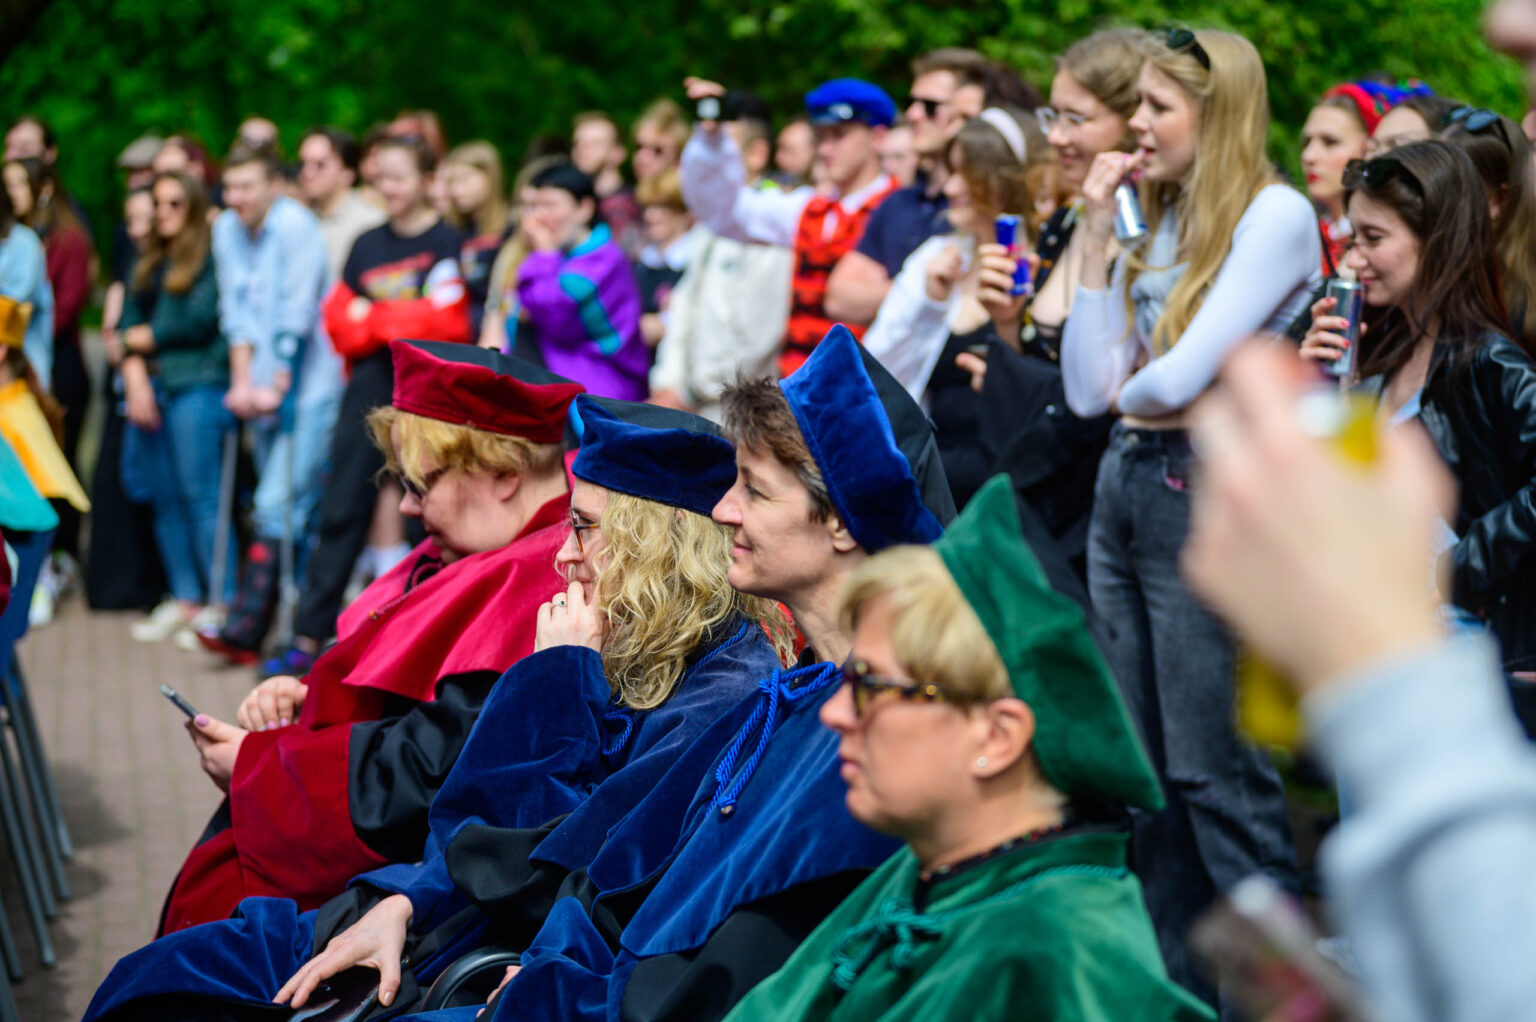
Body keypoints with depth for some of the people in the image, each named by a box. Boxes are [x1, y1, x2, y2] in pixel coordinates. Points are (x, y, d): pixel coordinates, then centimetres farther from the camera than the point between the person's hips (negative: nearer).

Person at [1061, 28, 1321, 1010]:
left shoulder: (1276, 214, -9)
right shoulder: (1158, 222, 14)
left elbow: (1179, 377, -19)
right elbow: (1090, 388, 6)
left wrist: (1133, 389, 3)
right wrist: (1097, 238, 5)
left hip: (1212, 498, -8)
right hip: (1125, 488, 8)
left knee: (1217, 776, -7)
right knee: (1142, 771, 10)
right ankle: (1176, 987, 18)